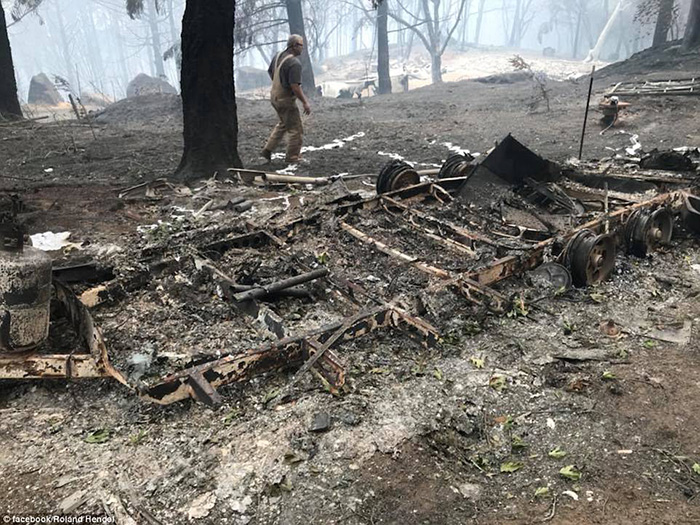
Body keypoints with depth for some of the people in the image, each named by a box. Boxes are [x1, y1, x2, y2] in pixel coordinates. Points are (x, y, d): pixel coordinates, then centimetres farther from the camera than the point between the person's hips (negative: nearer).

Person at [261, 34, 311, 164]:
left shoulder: (278, 56, 4)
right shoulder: (295, 63, -23)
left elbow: (270, 72, 18)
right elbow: (295, 86, -28)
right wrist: (305, 102, -21)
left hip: (274, 96, 9)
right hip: (286, 100, -9)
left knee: (283, 124, 26)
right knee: (295, 129, 6)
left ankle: (267, 150, 24)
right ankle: (292, 156, 15)